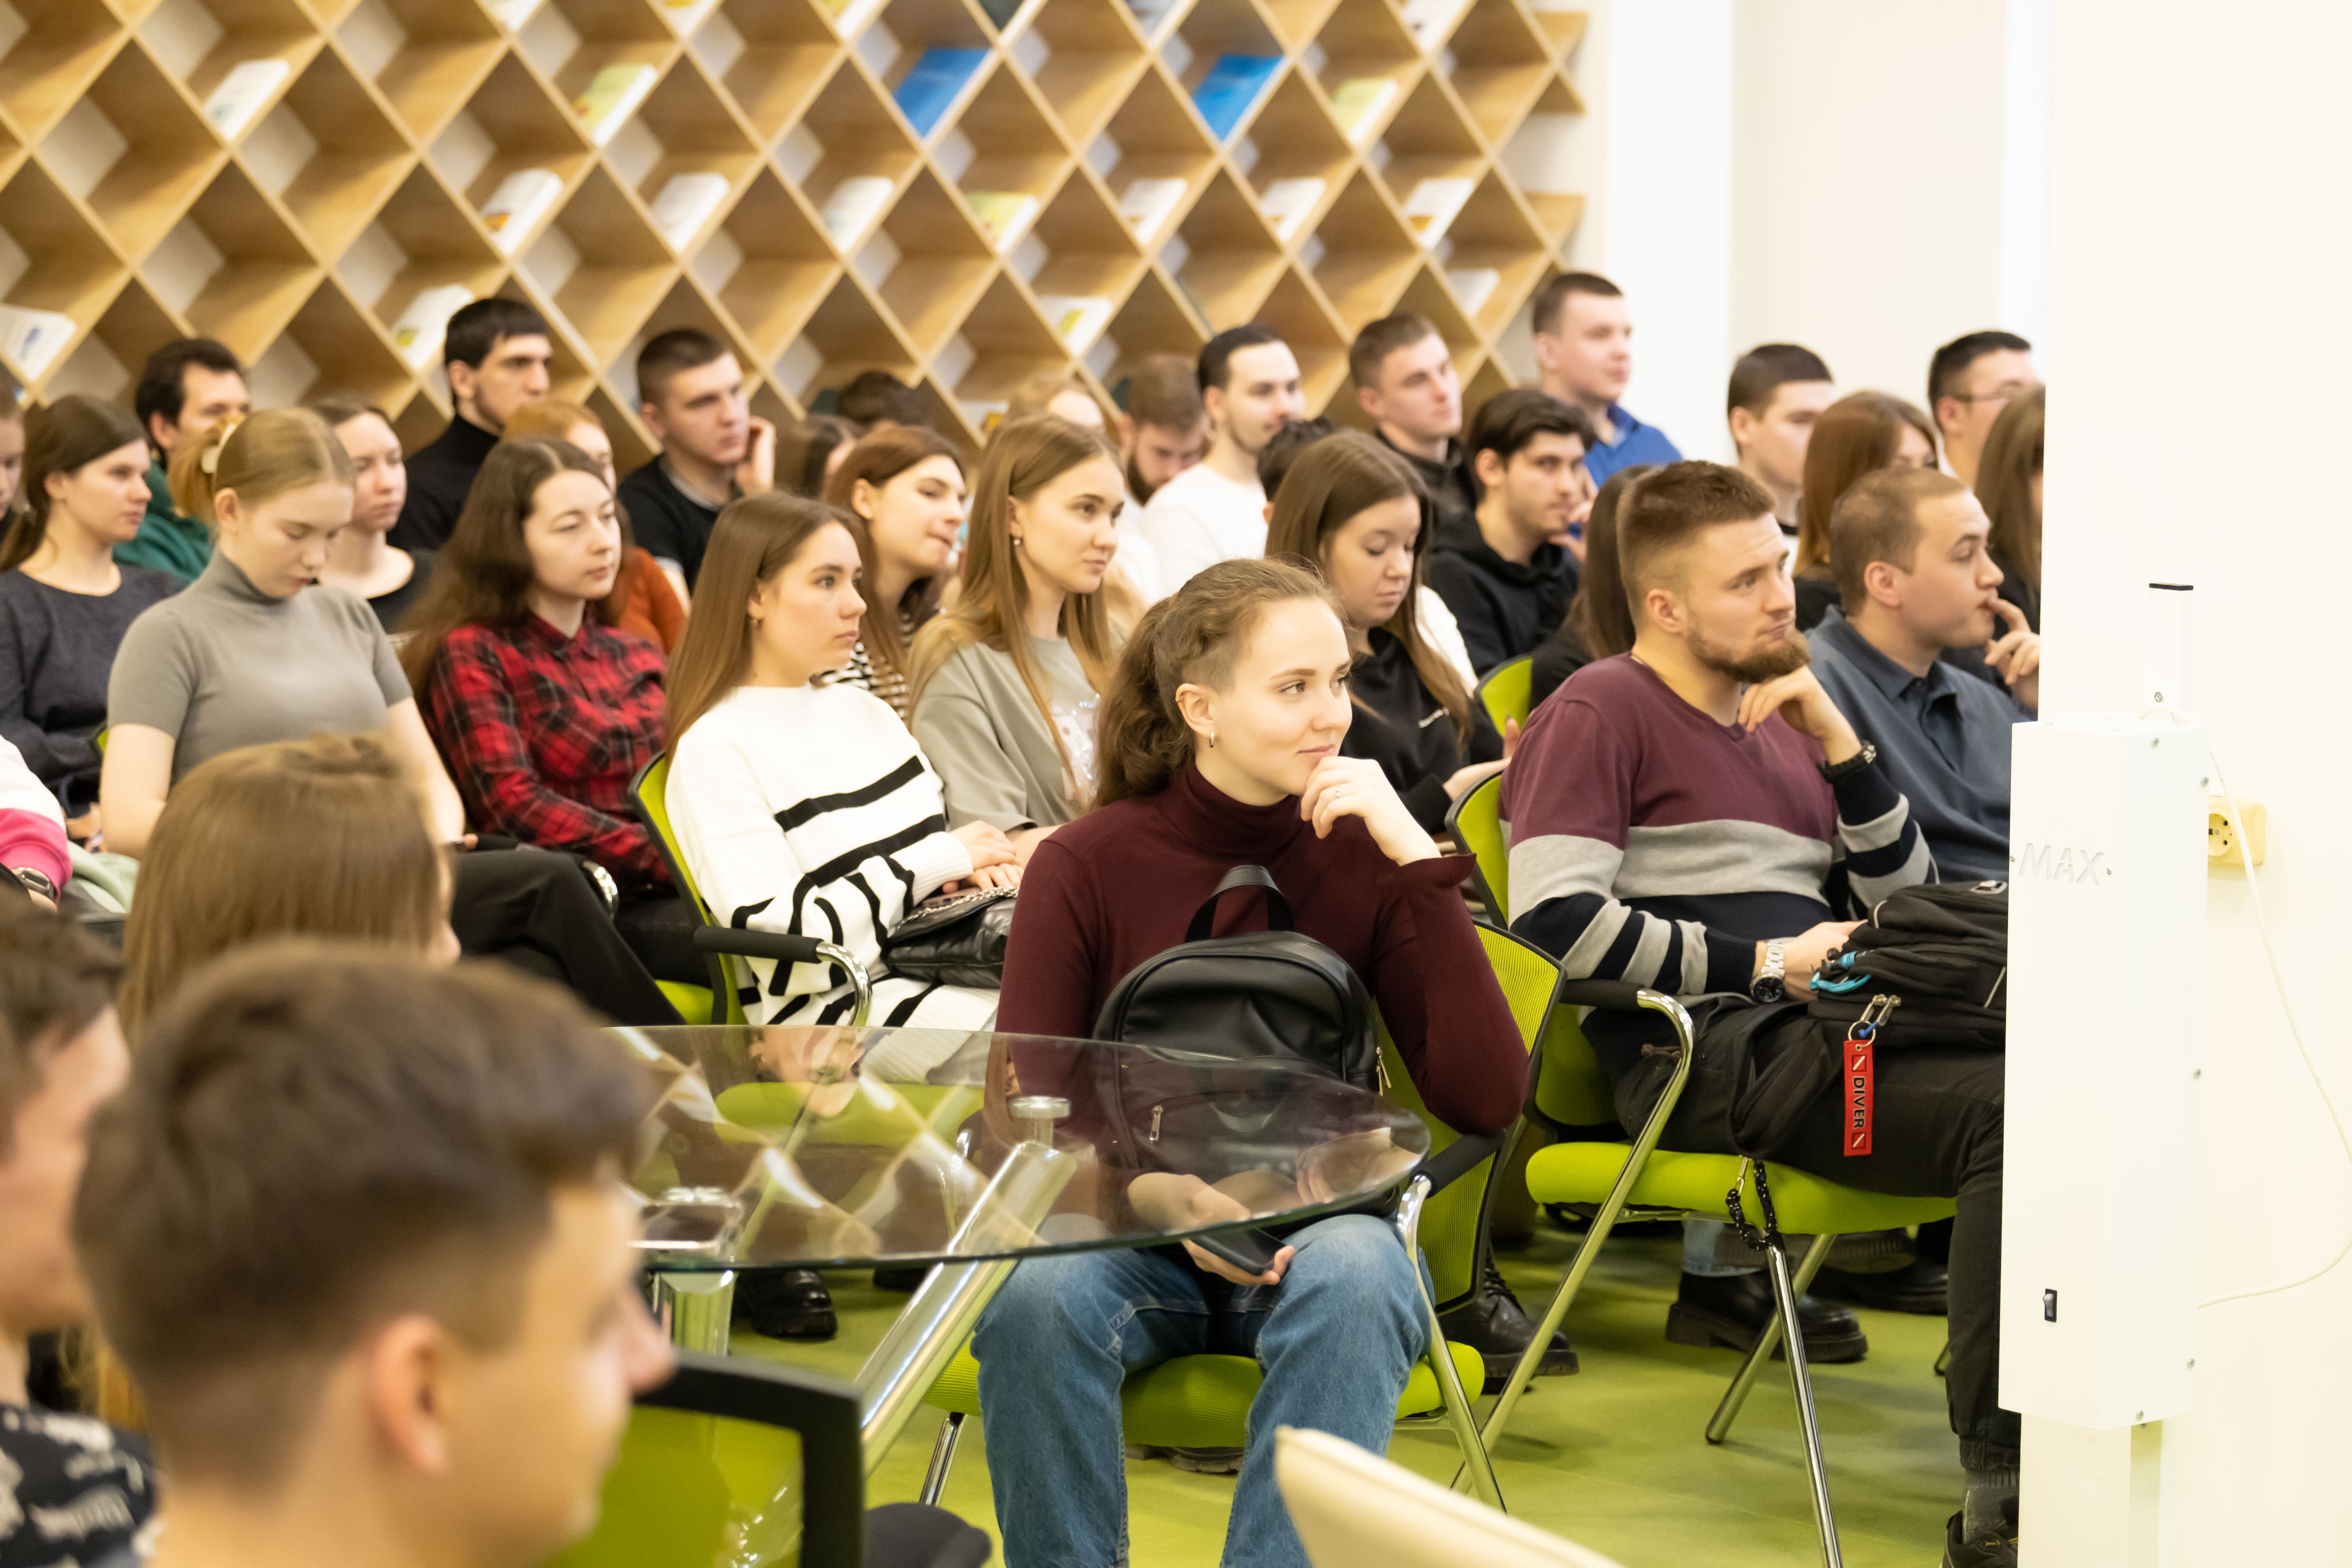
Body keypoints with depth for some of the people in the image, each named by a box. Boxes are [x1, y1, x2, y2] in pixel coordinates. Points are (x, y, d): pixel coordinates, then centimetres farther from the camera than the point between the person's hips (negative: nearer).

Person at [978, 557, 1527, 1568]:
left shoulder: (1364, 858, 0)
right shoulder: (1086, 866, -2)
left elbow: (1485, 1101, -11)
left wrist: (1420, 861, -17)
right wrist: (1159, 1196, -25)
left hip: (1315, 1229, 1)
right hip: (1126, 1232, 0)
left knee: (1353, 1280, -34)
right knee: (1035, 1297, -34)